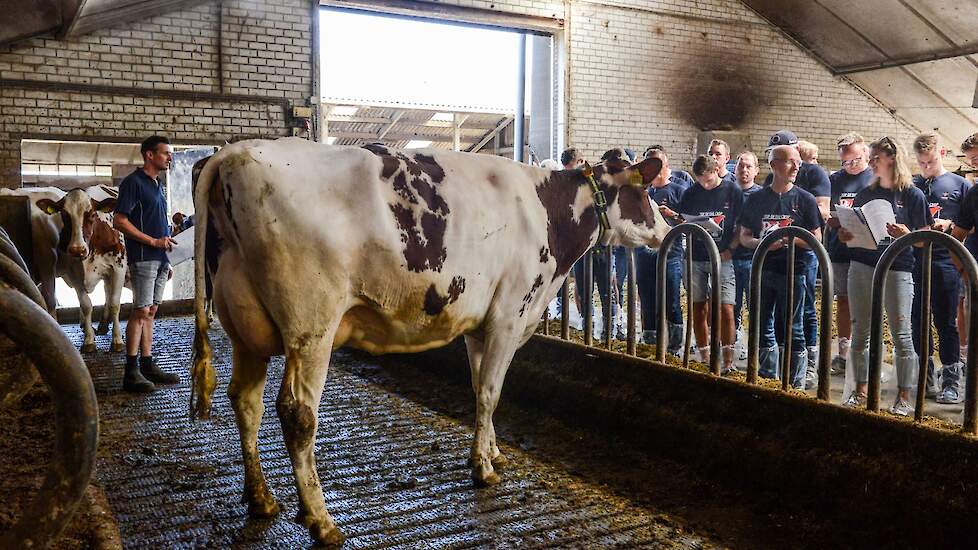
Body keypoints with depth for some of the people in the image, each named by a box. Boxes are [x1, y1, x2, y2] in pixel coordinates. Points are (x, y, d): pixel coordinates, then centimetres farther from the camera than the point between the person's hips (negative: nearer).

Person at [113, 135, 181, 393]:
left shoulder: (157, 184, 18)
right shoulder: (133, 182, -8)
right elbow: (120, 221, -14)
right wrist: (153, 241, -16)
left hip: (160, 258, 8)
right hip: (143, 258, -8)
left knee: (150, 311, 10)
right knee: (140, 312, -8)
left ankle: (147, 366, 16)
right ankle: (131, 373, -4)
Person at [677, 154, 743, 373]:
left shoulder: (733, 191, -1)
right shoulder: (690, 194, 6)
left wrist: (730, 250, -11)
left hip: (722, 257, -3)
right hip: (695, 258, 3)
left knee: (725, 308, -11)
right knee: (698, 308, 6)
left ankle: (728, 360, -5)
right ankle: (704, 359, 16)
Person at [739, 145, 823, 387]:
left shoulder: (805, 199, 1)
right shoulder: (756, 199, 8)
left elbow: (816, 239, -1)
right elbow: (744, 236, 10)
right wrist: (759, 243, -11)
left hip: (792, 272, -3)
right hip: (762, 271, 3)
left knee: (791, 330, 1)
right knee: (763, 330, 10)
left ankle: (796, 385, 9)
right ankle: (768, 381, 23)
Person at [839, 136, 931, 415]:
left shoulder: (913, 195, 0)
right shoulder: (865, 194, 12)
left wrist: (905, 235, -20)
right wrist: (845, 234, -3)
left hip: (897, 270, -4)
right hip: (862, 267, 5)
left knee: (901, 334, -1)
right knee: (860, 332, 7)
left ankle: (904, 397, 7)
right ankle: (860, 391, 17)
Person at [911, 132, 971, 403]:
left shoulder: (960, 185, 4)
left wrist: (949, 225, -14)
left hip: (945, 261, -3)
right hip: (914, 261, 3)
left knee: (946, 323, 0)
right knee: (918, 321, 8)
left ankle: (952, 381, 7)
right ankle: (924, 378, 19)